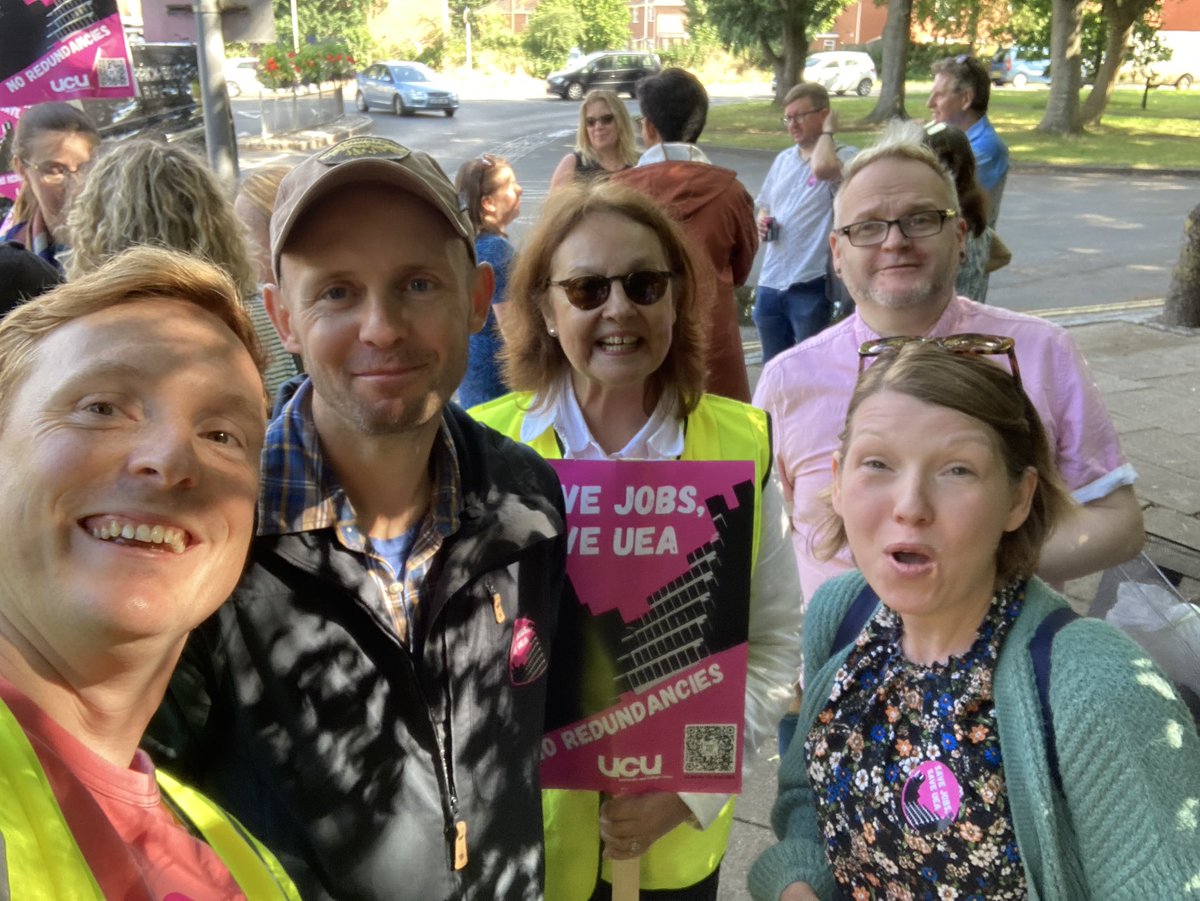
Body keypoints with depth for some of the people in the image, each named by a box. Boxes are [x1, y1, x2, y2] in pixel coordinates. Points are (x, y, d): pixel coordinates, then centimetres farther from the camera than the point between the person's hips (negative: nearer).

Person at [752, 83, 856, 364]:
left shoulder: (843, 156, -6)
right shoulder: (782, 160, 15)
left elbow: (823, 168, -29)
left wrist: (828, 131, -10)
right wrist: (762, 221, 2)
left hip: (811, 284, -6)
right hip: (771, 281, 7)